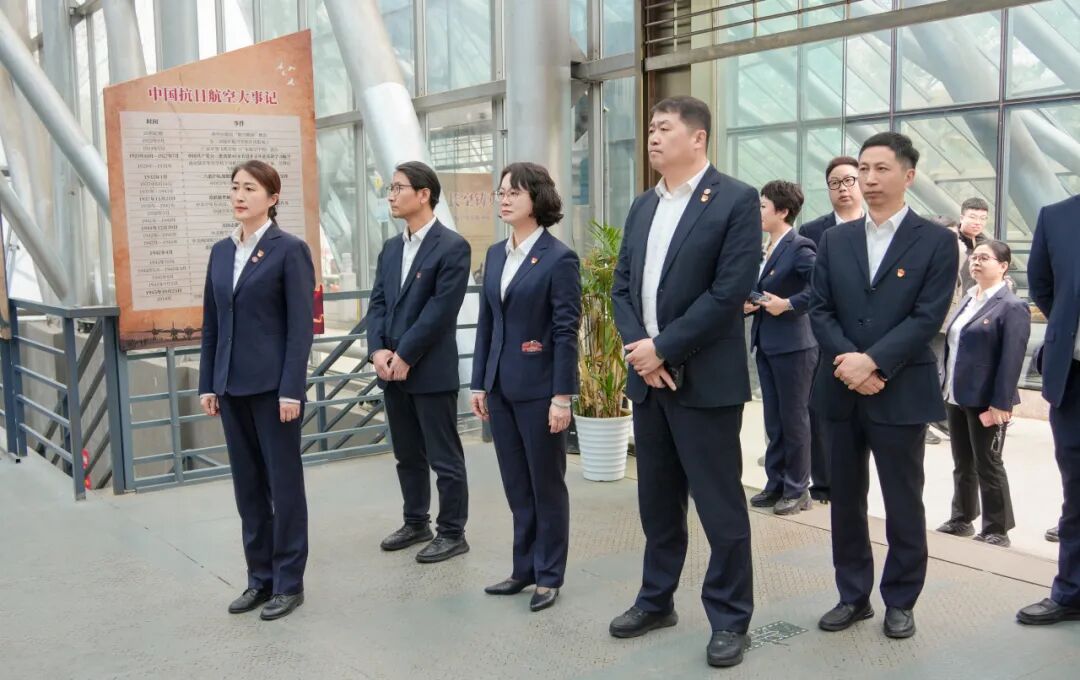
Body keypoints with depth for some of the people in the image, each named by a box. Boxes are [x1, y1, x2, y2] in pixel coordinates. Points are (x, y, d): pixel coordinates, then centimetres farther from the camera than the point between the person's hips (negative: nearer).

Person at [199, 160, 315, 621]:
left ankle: (289, 583, 14)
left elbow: (301, 325, -12)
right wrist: (207, 384, 9)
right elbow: (211, 324, 13)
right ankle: (260, 578, 23)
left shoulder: (290, 250, -7)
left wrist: (291, 389, -16)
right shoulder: (221, 251, 11)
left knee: (284, 483, 3)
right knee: (247, 485, 12)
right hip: (232, 386, 6)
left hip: (273, 385, -6)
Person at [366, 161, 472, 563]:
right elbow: (377, 304, 9)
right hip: (392, 370, 7)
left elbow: (440, 310, -16)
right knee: (407, 455, 17)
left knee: (444, 457, 3)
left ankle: (452, 533, 14)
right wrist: (378, 350, -7)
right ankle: (416, 523, 31)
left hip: (432, 371, -7)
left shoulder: (452, 247, -10)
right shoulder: (391, 248, 13)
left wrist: (405, 357, -16)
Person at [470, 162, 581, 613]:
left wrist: (562, 396, -16)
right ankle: (524, 568, 26)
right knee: (516, 485, 14)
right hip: (501, 387, 6)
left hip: (539, 388, -6)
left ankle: (549, 575, 19)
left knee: (546, 485, 6)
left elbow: (566, 331, -13)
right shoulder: (495, 255, 10)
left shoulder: (558, 259, -10)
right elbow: (486, 322, 12)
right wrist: (479, 383, 9)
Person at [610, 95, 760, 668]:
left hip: (704, 380, -6)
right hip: (647, 376, 7)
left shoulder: (736, 200, -8)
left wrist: (663, 348, -16)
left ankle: (730, 619, 17)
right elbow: (622, 286, 11)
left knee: (720, 506, 2)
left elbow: (730, 292, -16)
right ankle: (656, 601, 31)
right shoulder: (643, 206, 13)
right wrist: (639, 349, -6)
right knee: (657, 500, 16)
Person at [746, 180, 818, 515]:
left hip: (792, 345, -8)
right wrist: (751, 303, 2)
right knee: (773, 419, 14)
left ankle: (797, 490, 14)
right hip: (765, 344, 8)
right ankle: (776, 484, 24)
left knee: (794, 419, 3)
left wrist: (788, 305, -21)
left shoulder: (799, 248, -14)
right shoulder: (766, 248, 12)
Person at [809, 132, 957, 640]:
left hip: (901, 393, -3)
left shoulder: (936, 241, -2)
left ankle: (900, 601, 21)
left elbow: (927, 317, -10)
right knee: (845, 499, 11)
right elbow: (820, 309, 3)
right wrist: (848, 361, -12)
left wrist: (872, 361, -19)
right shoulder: (835, 240, 9)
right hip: (842, 389, 4)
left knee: (903, 503, 6)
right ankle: (853, 594, 24)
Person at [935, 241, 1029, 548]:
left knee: (988, 465, 3)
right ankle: (961, 519, 29)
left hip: (985, 400, -7)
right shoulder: (968, 298, 12)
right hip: (956, 396, 7)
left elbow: (1011, 360, -17)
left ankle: (997, 531, 15)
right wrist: (942, 384, 12)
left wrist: (1000, 403, -21)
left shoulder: (1012, 307, -12)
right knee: (962, 464, 17)